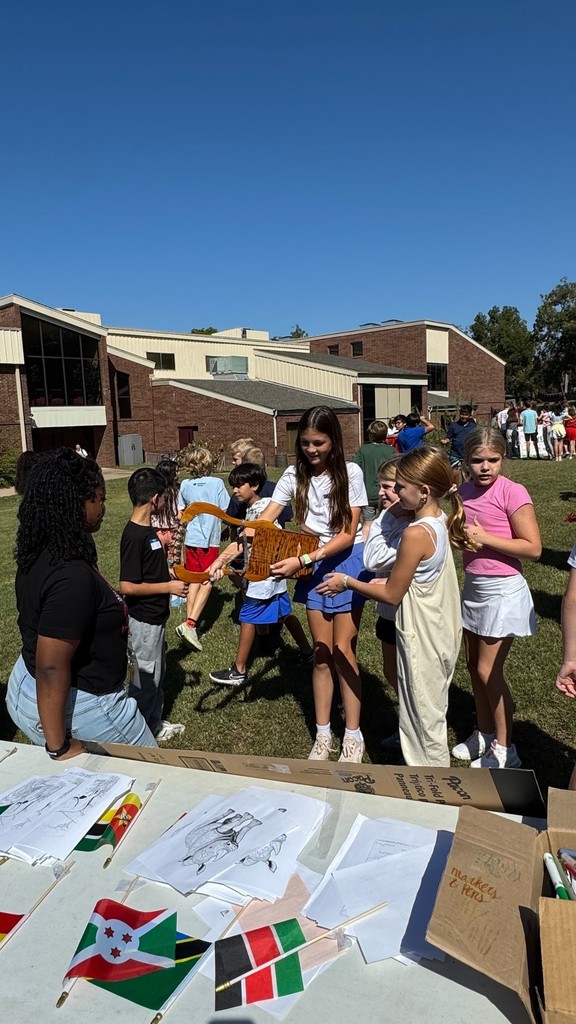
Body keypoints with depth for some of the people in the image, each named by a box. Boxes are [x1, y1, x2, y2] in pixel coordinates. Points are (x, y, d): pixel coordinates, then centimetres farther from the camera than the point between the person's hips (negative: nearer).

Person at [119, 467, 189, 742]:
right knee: (146, 677, 7)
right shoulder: (134, 536, -25)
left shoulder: (147, 529, 4)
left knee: (157, 671, 21)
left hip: (155, 616, 9)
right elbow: (127, 586, -26)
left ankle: (155, 723, 38)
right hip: (144, 619, -9)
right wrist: (169, 587, -21)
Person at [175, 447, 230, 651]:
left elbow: (180, 512, 7)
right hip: (210, 539, -4)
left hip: (191, 539, 4)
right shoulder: (216, 483, -10)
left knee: (194, 582, 15)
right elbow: (225, 511, -8)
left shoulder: (185, 485, 2)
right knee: (207, 583, 2)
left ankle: (191, 624, 17)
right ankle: (190, 624, -10)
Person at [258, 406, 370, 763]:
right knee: (322, 653, 8)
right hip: (313, 566, 3)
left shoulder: (350, 473, -13)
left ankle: (354, 737, 15)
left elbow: (347, 534, -16)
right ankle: (323, 736, 21)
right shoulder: (295, 475, -4)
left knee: (343, 651, -2)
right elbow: (262, 524, -10)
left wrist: (303, 560, -25)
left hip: (347, 562, -3)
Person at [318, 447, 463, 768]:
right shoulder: (440, 522, 0)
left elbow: (391, 596, -18)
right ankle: (435, 767, 38)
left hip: (421, 639, -9)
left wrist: (348, 582, -9)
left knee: (424, 717, 9)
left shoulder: (416, 534, -26)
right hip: (442, 633, 9)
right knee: (432, 712, 23)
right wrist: (393, 581, 6)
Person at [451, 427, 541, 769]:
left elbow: (533, 548, -19)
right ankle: (484, 734, 36)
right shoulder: (464, 492, 3)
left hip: (503, 590, -7)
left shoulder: (513, 493, -17)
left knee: (488, 671, 1)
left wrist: (484, 537, -22)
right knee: (474, 666, 16)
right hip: (473, 587, 7)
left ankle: (504, 750, 19)